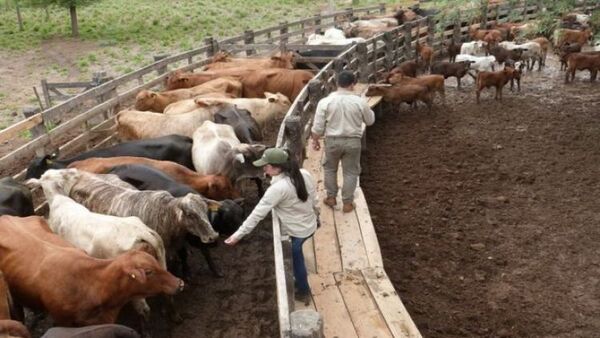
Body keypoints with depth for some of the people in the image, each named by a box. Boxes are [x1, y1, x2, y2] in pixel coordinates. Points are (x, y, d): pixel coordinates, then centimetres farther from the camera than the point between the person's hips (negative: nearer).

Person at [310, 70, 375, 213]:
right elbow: (370, 121, 5)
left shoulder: (325, 102, -11)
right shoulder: (360, 102, -11)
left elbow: (318, 127, -7)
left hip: (332, 141, 0)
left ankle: (331, 197, 30)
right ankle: (347, 202, 20)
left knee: (330, 168, 22)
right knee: (350, 172, 14)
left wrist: (315, 140, 9)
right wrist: (366, 110, 22)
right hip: (353, 141, 0)